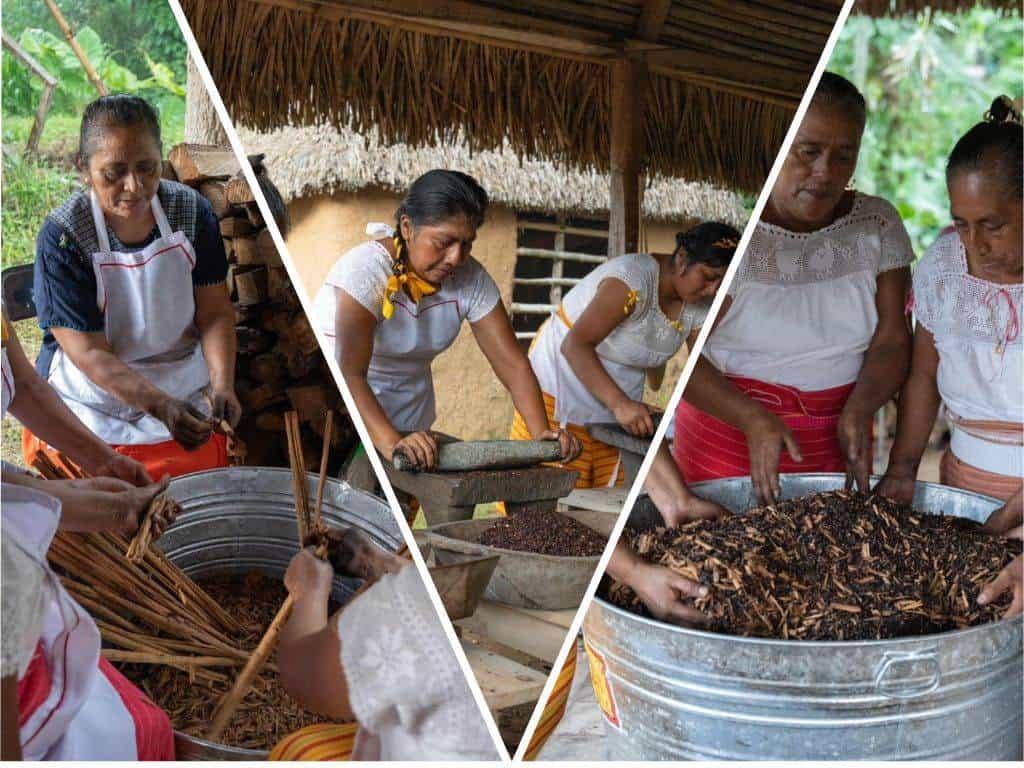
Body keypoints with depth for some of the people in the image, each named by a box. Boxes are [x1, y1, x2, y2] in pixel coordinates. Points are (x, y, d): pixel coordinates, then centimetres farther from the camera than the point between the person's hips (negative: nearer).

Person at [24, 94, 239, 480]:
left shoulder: (191, 211, -5)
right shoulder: (62, 236, -15)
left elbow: (215, 311, -1)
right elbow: (89, 352, -16)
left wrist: (222, 384, -18)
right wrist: (161, 406, -30)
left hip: (186, 382, 3)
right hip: (95, 397, -2)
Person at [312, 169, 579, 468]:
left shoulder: (471, 279, -8)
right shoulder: (366, 269, -23)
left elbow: (512, 364, -10)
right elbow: (350, 373, -32)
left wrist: (541, 432, -25)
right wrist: (391, 442, -45)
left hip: (410, 425, 4)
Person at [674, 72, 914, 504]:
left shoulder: (878, 224, 1)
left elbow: (891, 341, -2)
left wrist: (860, 408, -21)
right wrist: (753, 420, -28)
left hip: (835, 449, 4)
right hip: (727, 442, -3)